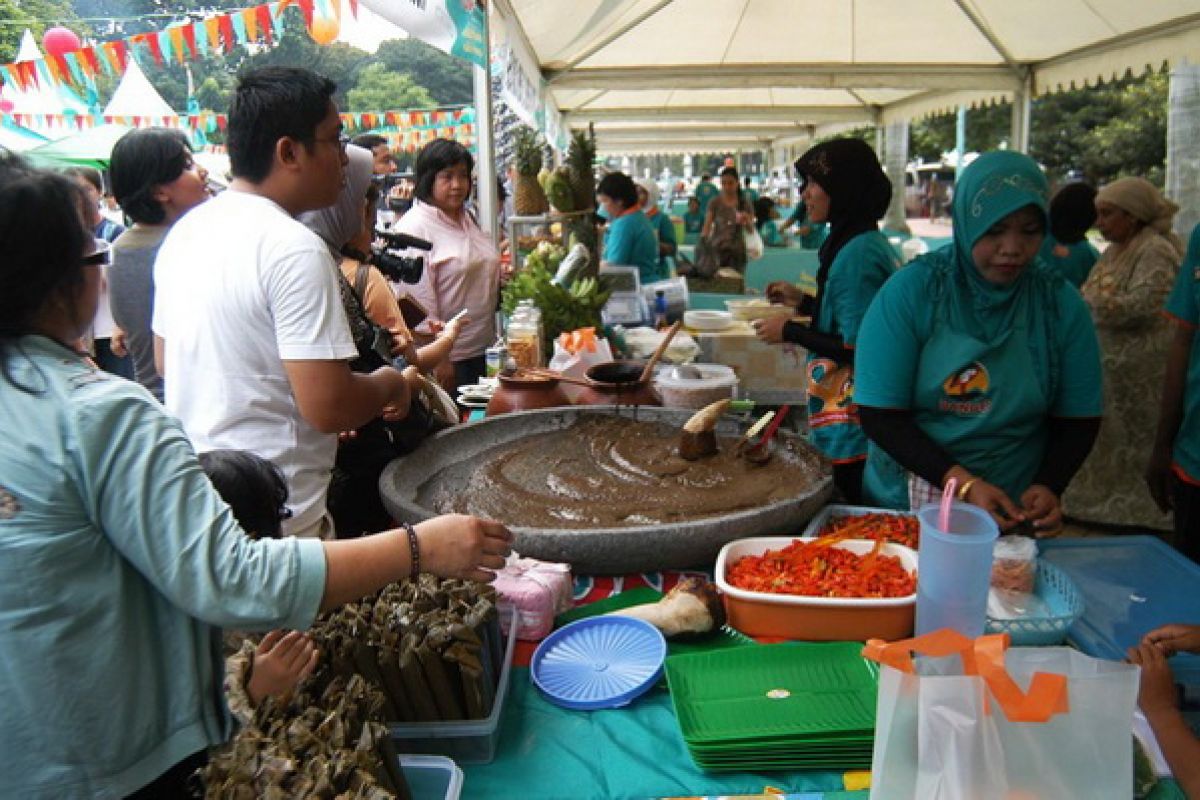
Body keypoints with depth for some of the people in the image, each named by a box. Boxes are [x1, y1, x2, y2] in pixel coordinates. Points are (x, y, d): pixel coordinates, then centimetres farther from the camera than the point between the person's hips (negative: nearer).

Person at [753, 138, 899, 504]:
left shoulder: (858, 253, -18)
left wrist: (790, 331, -11)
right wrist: (804, 301, 14)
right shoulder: (869, 244, 11)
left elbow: (858, 349, -22)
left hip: (850, 431, -10)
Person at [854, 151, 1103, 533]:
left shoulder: (1061, 303, -5)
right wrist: (963, 483, -23)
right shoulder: (910, 290, -13)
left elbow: (1078, 419, 2)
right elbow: (880, 414, -16)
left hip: (1013, 513, 1)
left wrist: (1049, 487, -16)